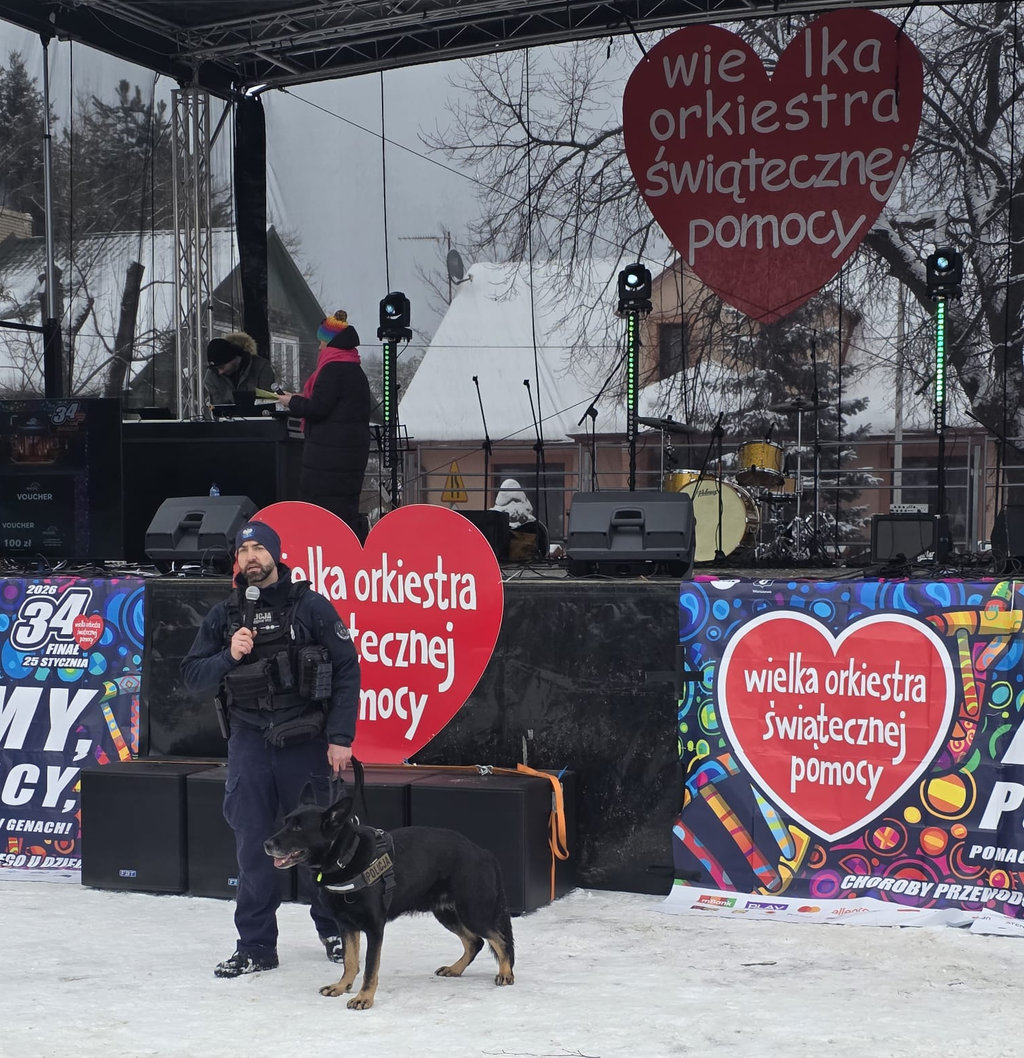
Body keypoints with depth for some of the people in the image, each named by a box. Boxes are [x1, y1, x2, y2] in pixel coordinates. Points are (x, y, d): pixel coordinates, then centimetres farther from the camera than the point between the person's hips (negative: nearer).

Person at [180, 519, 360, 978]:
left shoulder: (310, 605, -2)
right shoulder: (224, 615, 9)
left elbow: (346, 670, -5)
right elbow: (191, 674, 9)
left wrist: (340, 738, -10)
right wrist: (228, 656, -11)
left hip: (306, 741, -3)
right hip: (249, 741, 3)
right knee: (252, 842, 1)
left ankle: (333, 928, 24)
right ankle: (255, 946, 8)